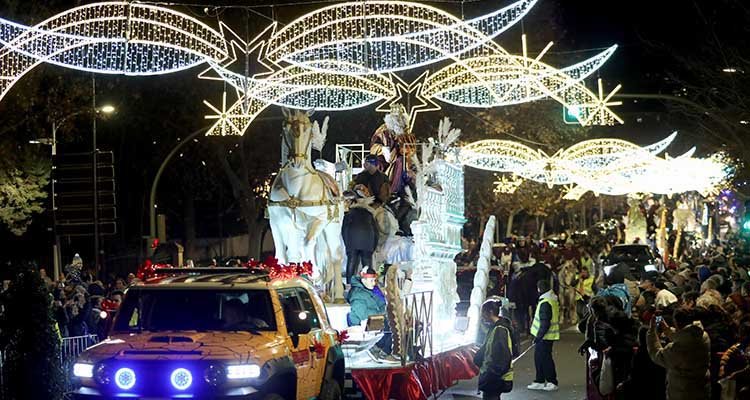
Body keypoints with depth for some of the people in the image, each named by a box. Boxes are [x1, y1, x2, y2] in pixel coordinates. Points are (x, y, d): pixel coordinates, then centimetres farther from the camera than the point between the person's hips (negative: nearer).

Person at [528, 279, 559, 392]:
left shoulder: (545, 303, -21)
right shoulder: (553, 300, 11)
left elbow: (545, 323, -24)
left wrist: (538, 336, -19)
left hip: (544, 337, -10)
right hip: (546, 336, 10)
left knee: (545, 359, -1)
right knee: (538, 358, 15)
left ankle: (552, 382, 7)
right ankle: (540, 382, 22)